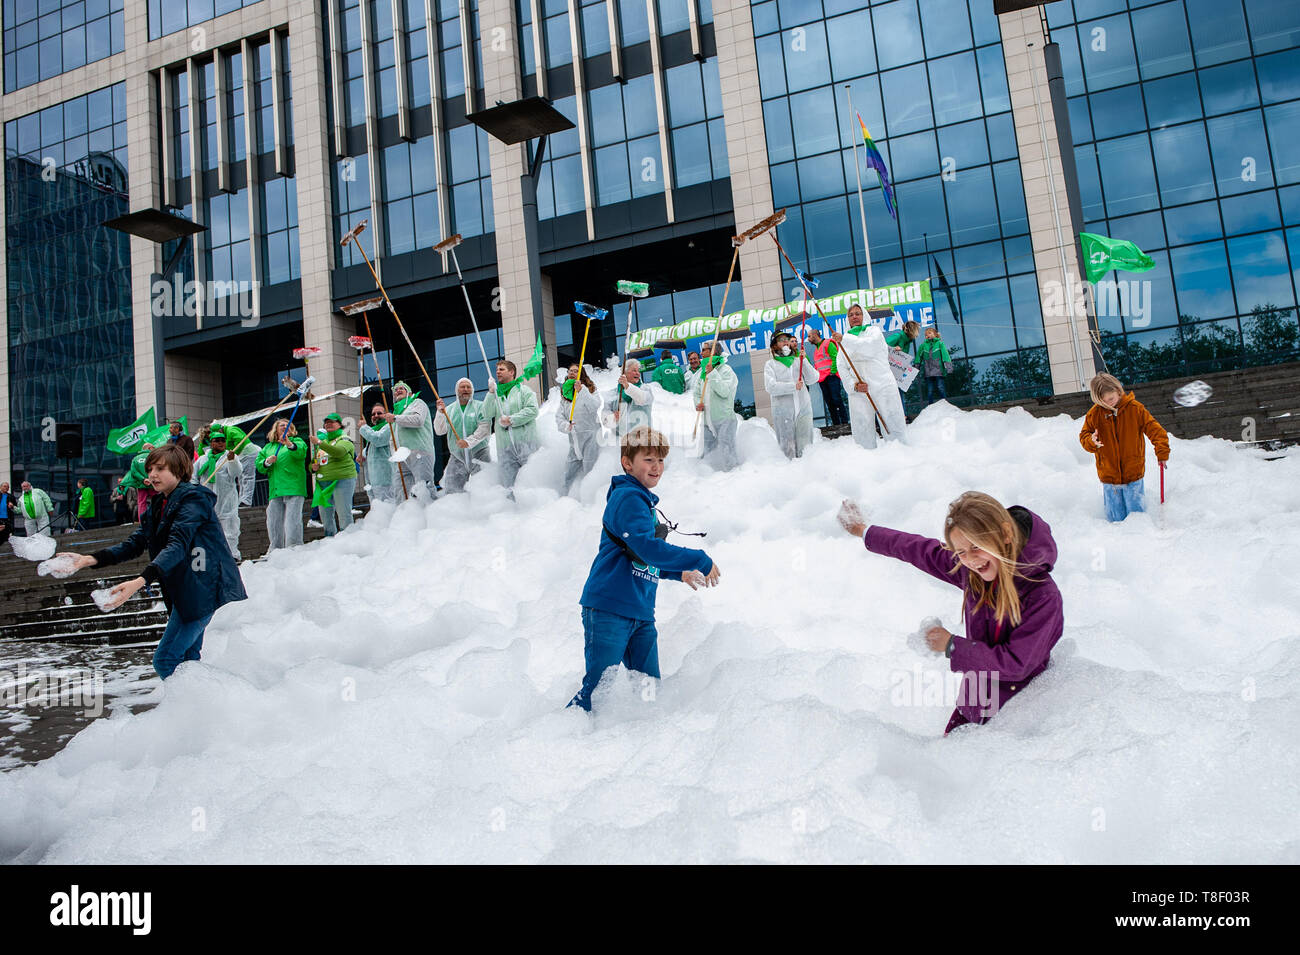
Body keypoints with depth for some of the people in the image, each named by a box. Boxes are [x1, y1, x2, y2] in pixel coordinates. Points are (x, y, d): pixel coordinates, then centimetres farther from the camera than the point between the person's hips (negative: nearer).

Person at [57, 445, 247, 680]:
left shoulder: (194, 499, -13)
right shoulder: (158, 507, 16)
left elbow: (177, 546, -26)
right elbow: (134, 544, 11)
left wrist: (140, 581, -37)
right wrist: (90, 559, -4)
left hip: (206, 589, -10)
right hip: (185, 592, 10)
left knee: (165, 660, -10)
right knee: (188, 658, 14)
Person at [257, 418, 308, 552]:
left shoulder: (296, 441, 9)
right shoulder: (268, 447, 22)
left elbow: (301, 452, -15)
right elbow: (259, 466, 18)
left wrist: (290, 444, -35)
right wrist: (267, 462, -4)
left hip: (293, 488, -5)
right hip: (275, 490, 5)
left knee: (292, 519, -14)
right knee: (273, 522, 3)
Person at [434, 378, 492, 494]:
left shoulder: (480, 406, 1)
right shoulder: (449, 409, 11)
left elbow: (484, 428, -12)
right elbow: (439, 431, 3)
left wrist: (468, 442, -23)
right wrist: (440, 413, -12)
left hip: (479, 455, -3)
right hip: (457, 457, 3)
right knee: (451, 491, 0)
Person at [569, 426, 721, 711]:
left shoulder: (644, 501, 21)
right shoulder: (627, 497, -10)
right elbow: (646, 548, -23)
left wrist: (680, 573, 24)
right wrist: (701, 561, -17)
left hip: (641, 614, 10)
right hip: (608, 610, -10)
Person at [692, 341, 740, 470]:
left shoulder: (725, 370, -6)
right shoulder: (702, 371, 15)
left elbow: (724, 391, -19)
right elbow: (697, 392, 20)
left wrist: (712, 374, -21)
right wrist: (698, 403, -2)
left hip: (725, 419, -7)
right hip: (708, 421, 7)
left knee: (725, 456, -11)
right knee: (706, 455, 9)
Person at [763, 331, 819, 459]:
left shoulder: (799, 361, 14)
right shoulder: (770, 364, 6)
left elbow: (813, 378, 2)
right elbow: (770, 387, -9)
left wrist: (804, 361, -7)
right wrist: (793, 386, -15)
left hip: (803, 410, 3)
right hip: (782, 413, -2)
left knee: (805, 449, 4)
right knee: (787, 448, -1)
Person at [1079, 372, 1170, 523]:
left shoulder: (1135, 408, -7)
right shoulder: (1094, 413, -5)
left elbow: (1154, 429, -4)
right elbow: (1084, 435, 3)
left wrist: (1162, 451, -15)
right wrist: (1091, 442, -20)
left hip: (1133, 472, 0)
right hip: (1109, 475, 0)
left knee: (1136, 515, 7)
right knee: (1116, 519, 7)